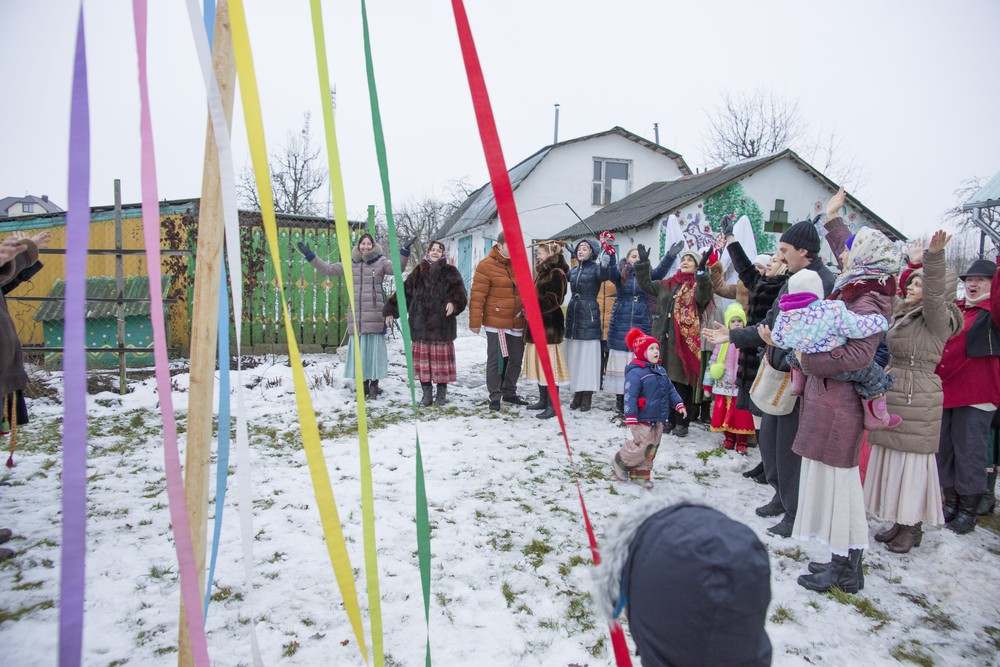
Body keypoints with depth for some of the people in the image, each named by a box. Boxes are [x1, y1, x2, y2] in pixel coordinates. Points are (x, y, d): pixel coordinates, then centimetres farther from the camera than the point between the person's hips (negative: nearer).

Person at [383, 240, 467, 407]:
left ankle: (442, 393, 14)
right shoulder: (418, 272, 14)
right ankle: (426, 393, 15)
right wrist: (391, 311, 8)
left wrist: (453, 302, -30)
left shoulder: (450, 272, 5)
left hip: (441, 323, -3)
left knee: (441, 358, 0)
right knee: (423, 358, 5)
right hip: (420, 324, 3)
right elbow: (405, 291, 13)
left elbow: (459, 290, -8)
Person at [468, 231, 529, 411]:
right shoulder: (486, 265, -11)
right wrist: (475, 321, -14)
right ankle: (495, 397, 13)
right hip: (496, 323, -6)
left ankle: (509, 393, 30)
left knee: (516, 359, 14)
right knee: (495, 360, 2)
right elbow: (477, 296, -12)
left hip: (517, 322, 6)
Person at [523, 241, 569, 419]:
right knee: (540, 364, 14)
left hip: (549, 325, -10)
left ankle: (552, 406, -4)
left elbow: (554, 300, -20)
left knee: (549, 365, -8)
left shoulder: (556, 273, -12)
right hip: (538, 324, 10)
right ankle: (543, 401, 23)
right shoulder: (543, 272, 19)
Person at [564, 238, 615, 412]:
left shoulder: (596, 268, -5)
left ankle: (587, 396, 2)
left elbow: (604, 276, -28)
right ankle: (577, 393, 16)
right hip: (572, 314, 6)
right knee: (574, 356, 8)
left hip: (589, 316, -6)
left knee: (588, 356, -4)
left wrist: (605, 265, -46)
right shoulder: (573, 270, 13)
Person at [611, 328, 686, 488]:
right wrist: (630, 419, -22)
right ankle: (619, 463, 15)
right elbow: (630, 397, -19)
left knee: (652, 447, 12)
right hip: (642, 420, -8)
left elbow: (670, 390, 20)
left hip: (658, 420, 8)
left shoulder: (660, 371, 11)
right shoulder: (635, 372, -16)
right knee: (641, 445, -8)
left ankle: (640, 473, 24)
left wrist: (678, 404, 9)